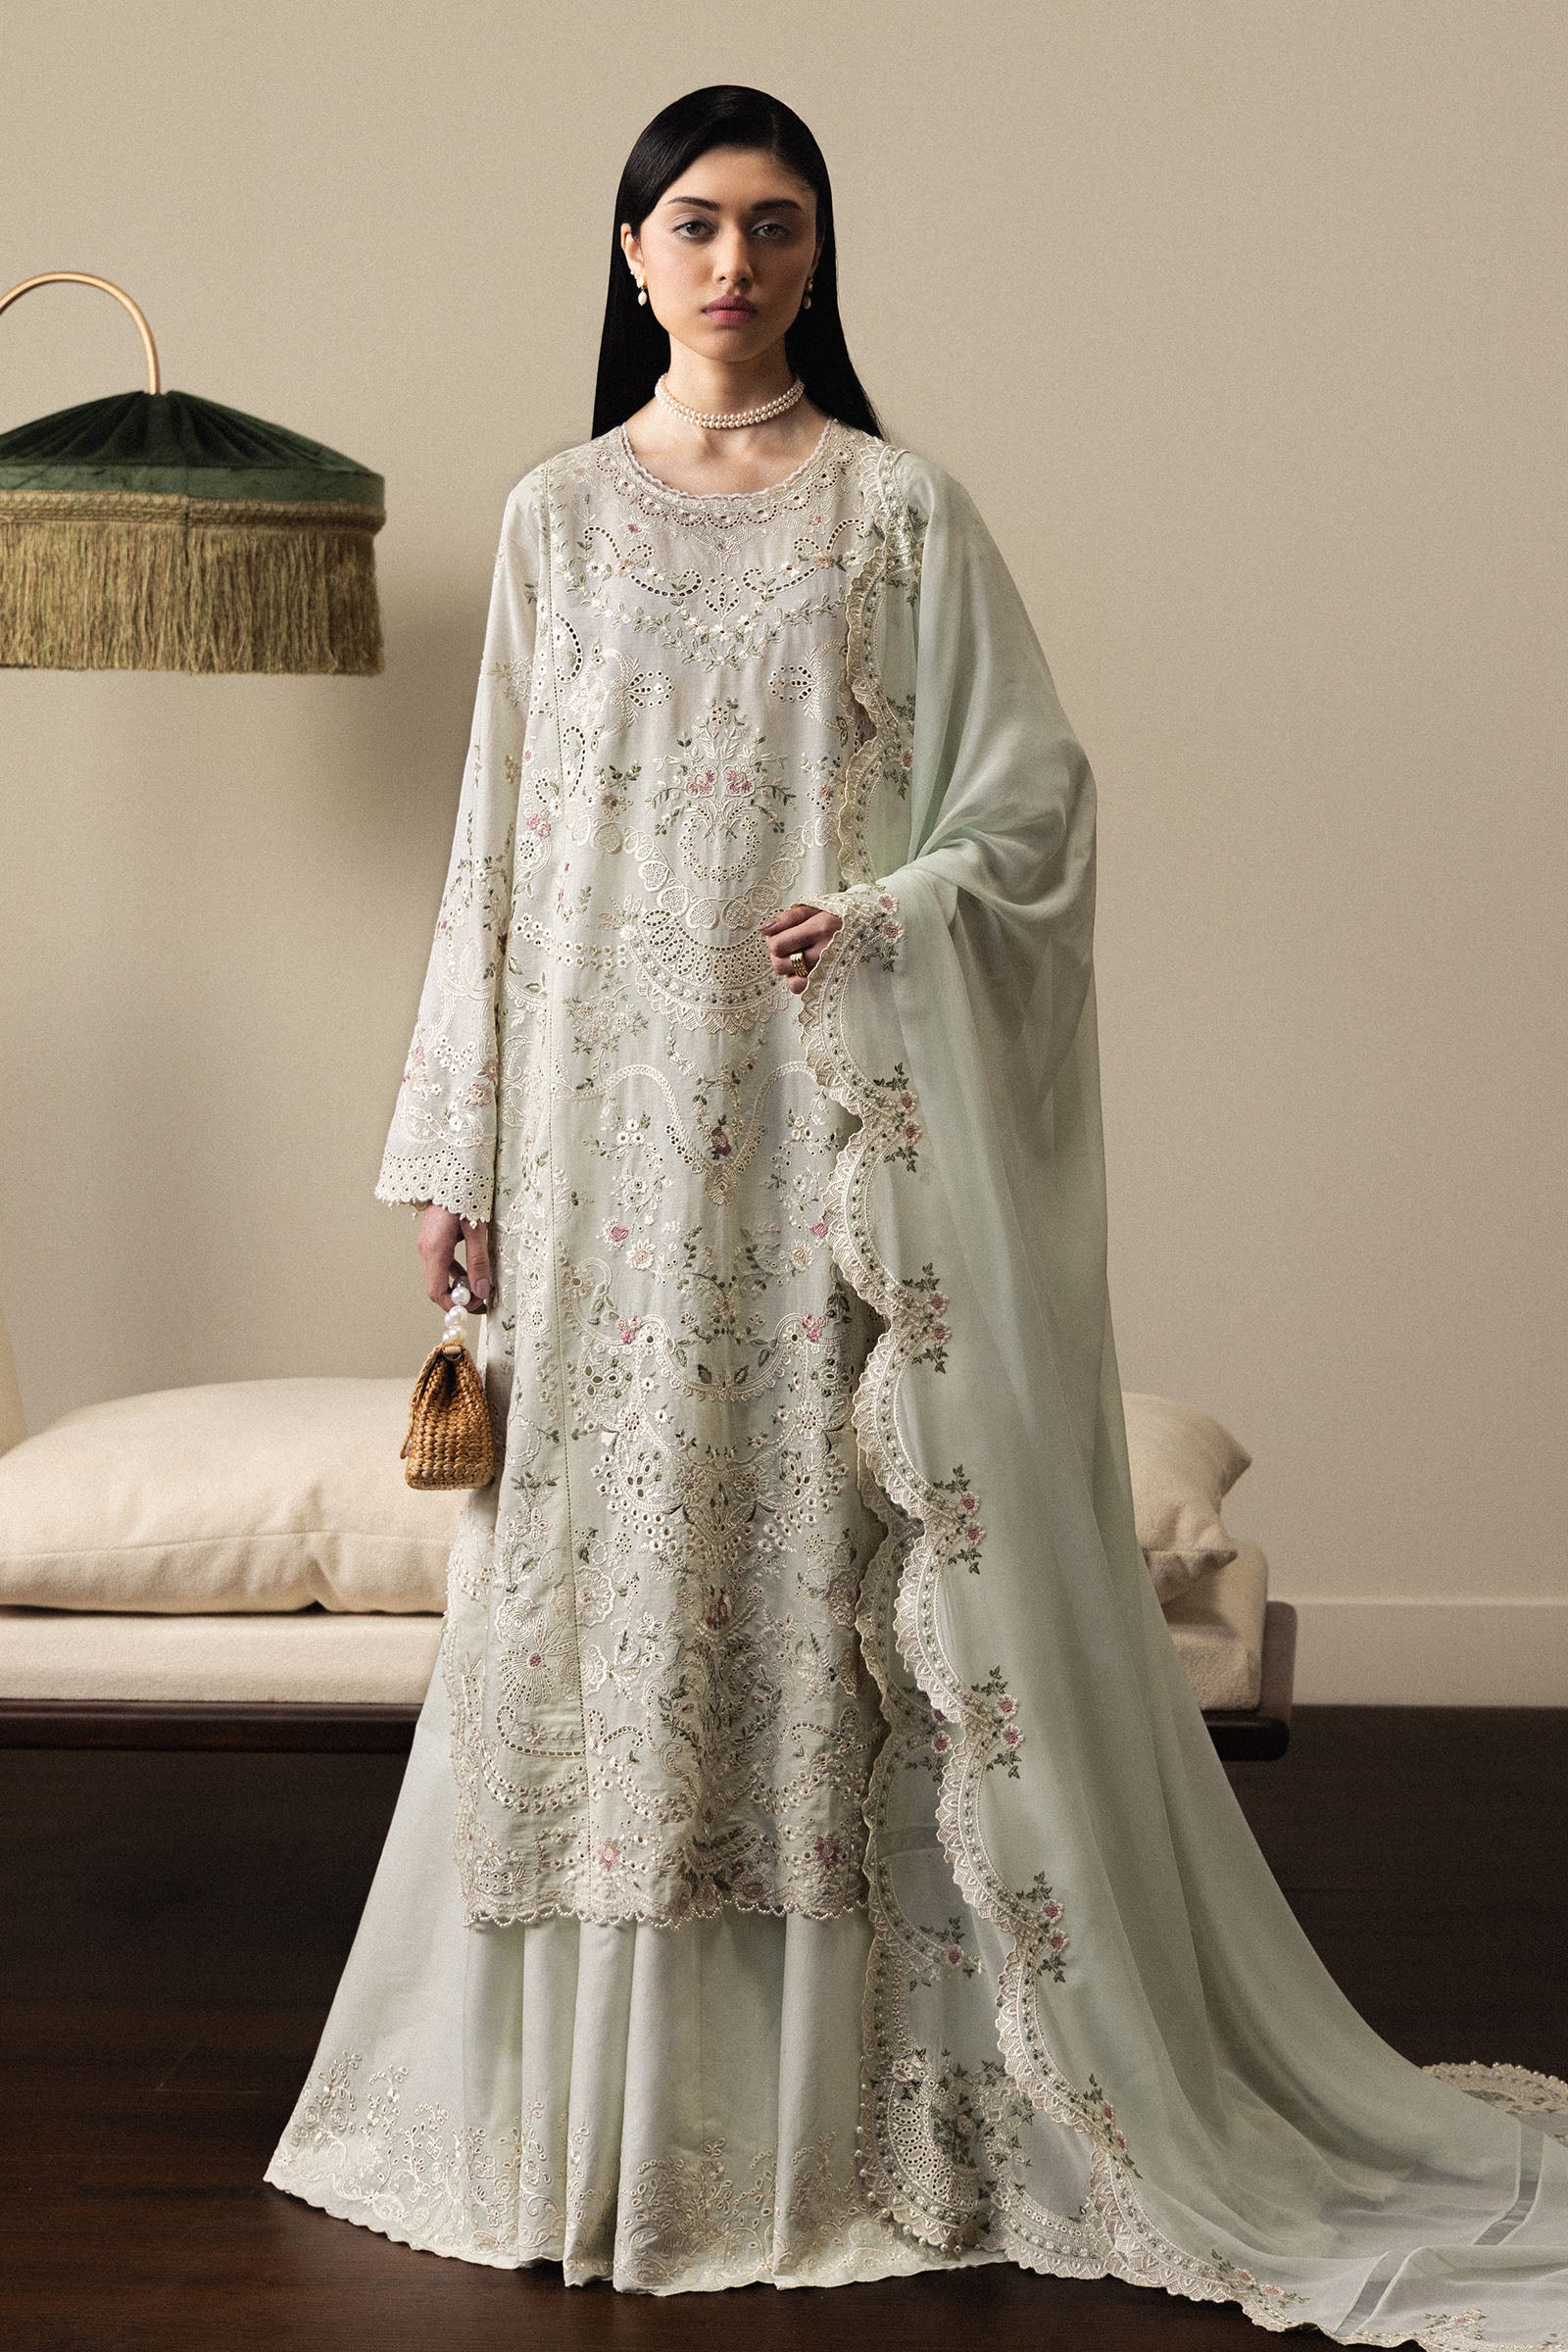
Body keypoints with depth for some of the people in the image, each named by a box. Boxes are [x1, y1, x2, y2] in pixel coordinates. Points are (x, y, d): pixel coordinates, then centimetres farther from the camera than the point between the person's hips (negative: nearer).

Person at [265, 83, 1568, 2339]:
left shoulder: (902, 510, 3)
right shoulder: (558, 514, 11)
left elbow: (1038, 793, 3)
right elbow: (499, 846, 11)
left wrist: (894, 913, -16)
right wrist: (454, 1143, 7)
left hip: (842, 1110, -2)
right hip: (611, 1107, 3)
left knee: (861, 1542, -2)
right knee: (610, 1545, 4)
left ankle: (895, 2091, 8)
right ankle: (613, 2095, 15)